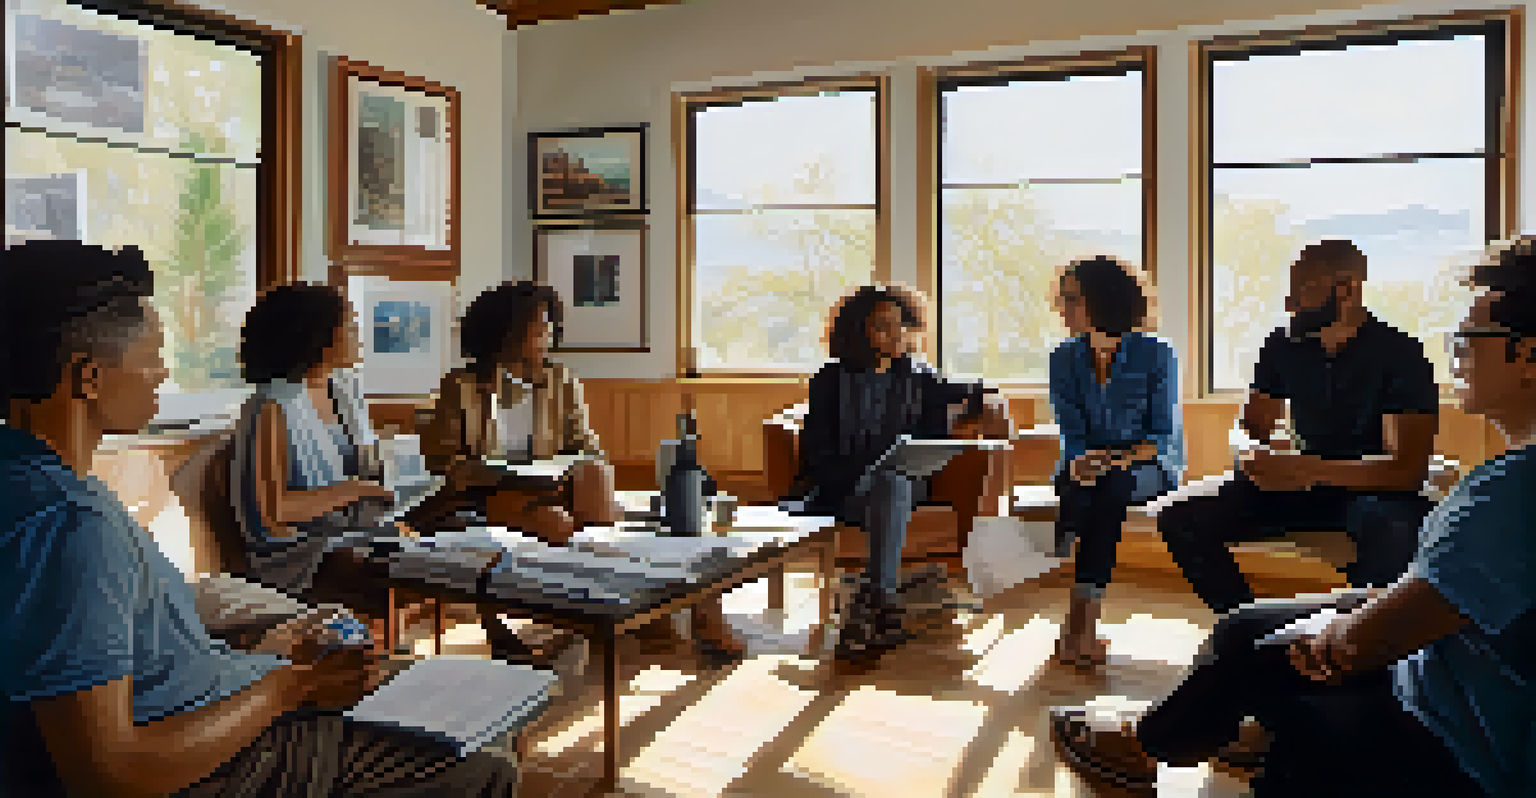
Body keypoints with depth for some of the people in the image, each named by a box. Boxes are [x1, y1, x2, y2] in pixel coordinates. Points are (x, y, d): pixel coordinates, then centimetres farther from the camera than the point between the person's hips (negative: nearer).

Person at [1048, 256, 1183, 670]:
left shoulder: (1155, 355, -7)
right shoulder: (1064, 359, 2)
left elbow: (1164, 434, -7)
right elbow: (1072, 434, 0)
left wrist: (1118, 461, -25)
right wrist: (1081, 461, -23)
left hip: (1150, 464, -2)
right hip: (1089, 464, 2)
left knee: (1109, 489, -36)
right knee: (1075, 487, -33)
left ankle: (1080, 626, -35)